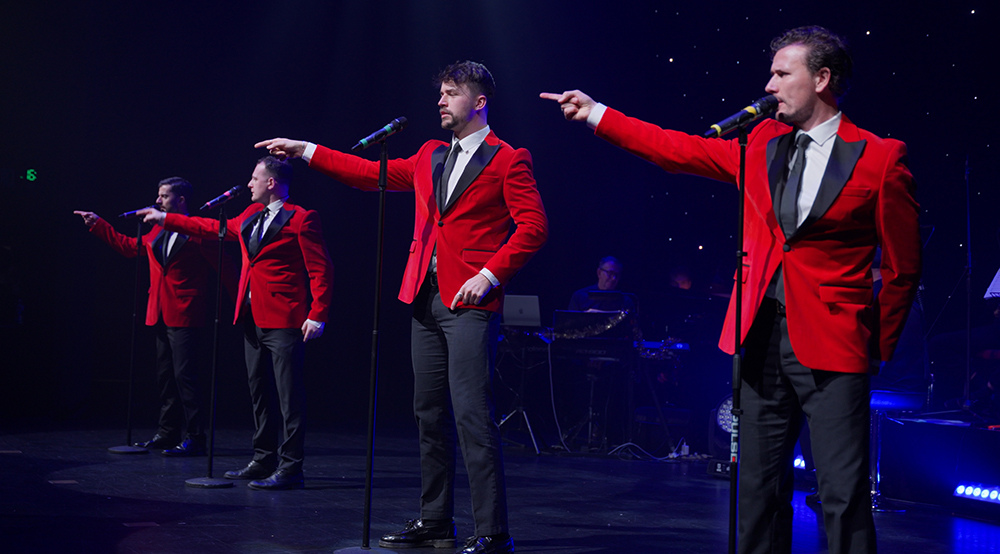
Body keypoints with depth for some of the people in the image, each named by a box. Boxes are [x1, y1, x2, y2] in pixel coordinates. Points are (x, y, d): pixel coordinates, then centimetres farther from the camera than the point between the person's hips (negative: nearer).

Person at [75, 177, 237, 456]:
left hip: (185, 317, -8)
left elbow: (225, 266, -10)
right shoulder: (158, 233, 15)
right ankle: (168, 432, 23)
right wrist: (97, 224, 29)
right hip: (161, 316, 8)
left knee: (184, 375, -11)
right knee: (165, 376, 14)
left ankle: (195, 438, -8)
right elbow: (129, 246, 27)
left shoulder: (199, 232, -9)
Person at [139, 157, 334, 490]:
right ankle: (263, 461, 22)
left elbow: (321, 269, -10)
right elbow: (215, 228, 30)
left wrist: (317, 315, -18)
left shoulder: (301, 219, -7)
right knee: (259, 393, 13)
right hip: (252, 320, 9)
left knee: (289, 395, -7)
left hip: (283, 322, -8)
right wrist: (166, 219, 33)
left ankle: (290, 469, -6)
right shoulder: (251, 216, 17)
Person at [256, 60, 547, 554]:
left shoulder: (508, 160, -2)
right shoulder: (430, 156, 18)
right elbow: (373, 174, 22)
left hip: (469, 302, -7)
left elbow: (533, 226, -8)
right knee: (429, 414, 10)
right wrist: (306, 151, 19)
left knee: (472, 414, -13)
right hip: (426, 299, 7)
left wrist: (489, 276, -16)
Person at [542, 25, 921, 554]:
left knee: (844, 494, -6)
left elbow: (903, 267, 1)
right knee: (759, 486, 11)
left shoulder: (880, 157, -4)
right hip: (762, 336, 5)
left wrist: (879, 347, 3)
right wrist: (595, 113, 16)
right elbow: (678, 149, 16)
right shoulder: (761, 143, 9)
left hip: (831, 342, -5)